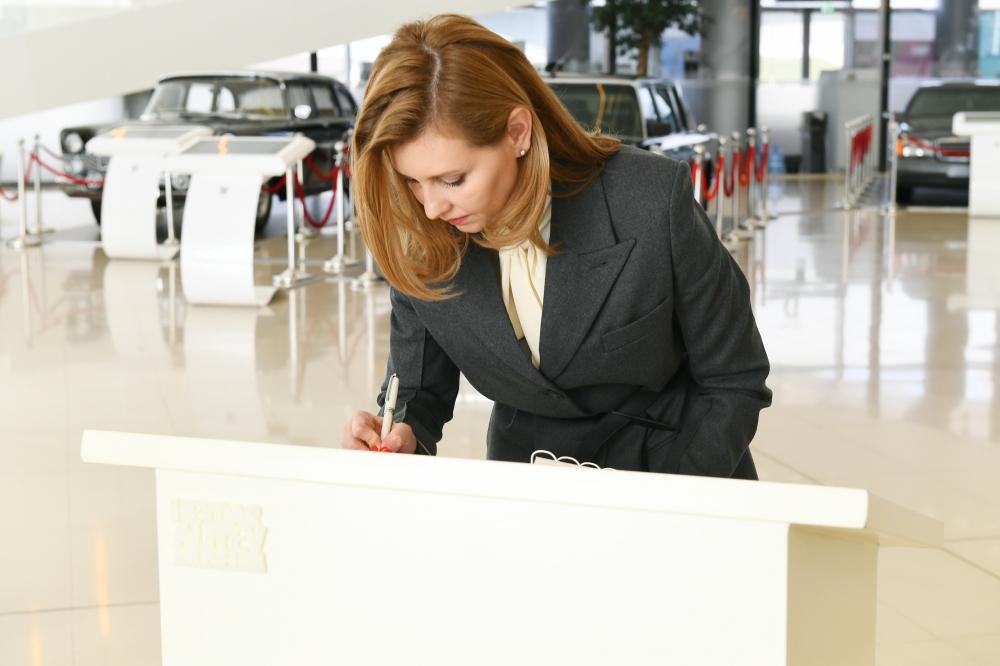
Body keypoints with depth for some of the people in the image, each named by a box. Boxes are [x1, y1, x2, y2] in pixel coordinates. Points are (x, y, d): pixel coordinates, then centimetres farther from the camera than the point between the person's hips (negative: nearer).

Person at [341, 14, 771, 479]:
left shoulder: (654, 203, -22)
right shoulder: (419, 246, -13)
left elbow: (734, 384, -11)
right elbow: (417, 392, 2)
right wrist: (400, 440, -20)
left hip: (681, 467, -1)